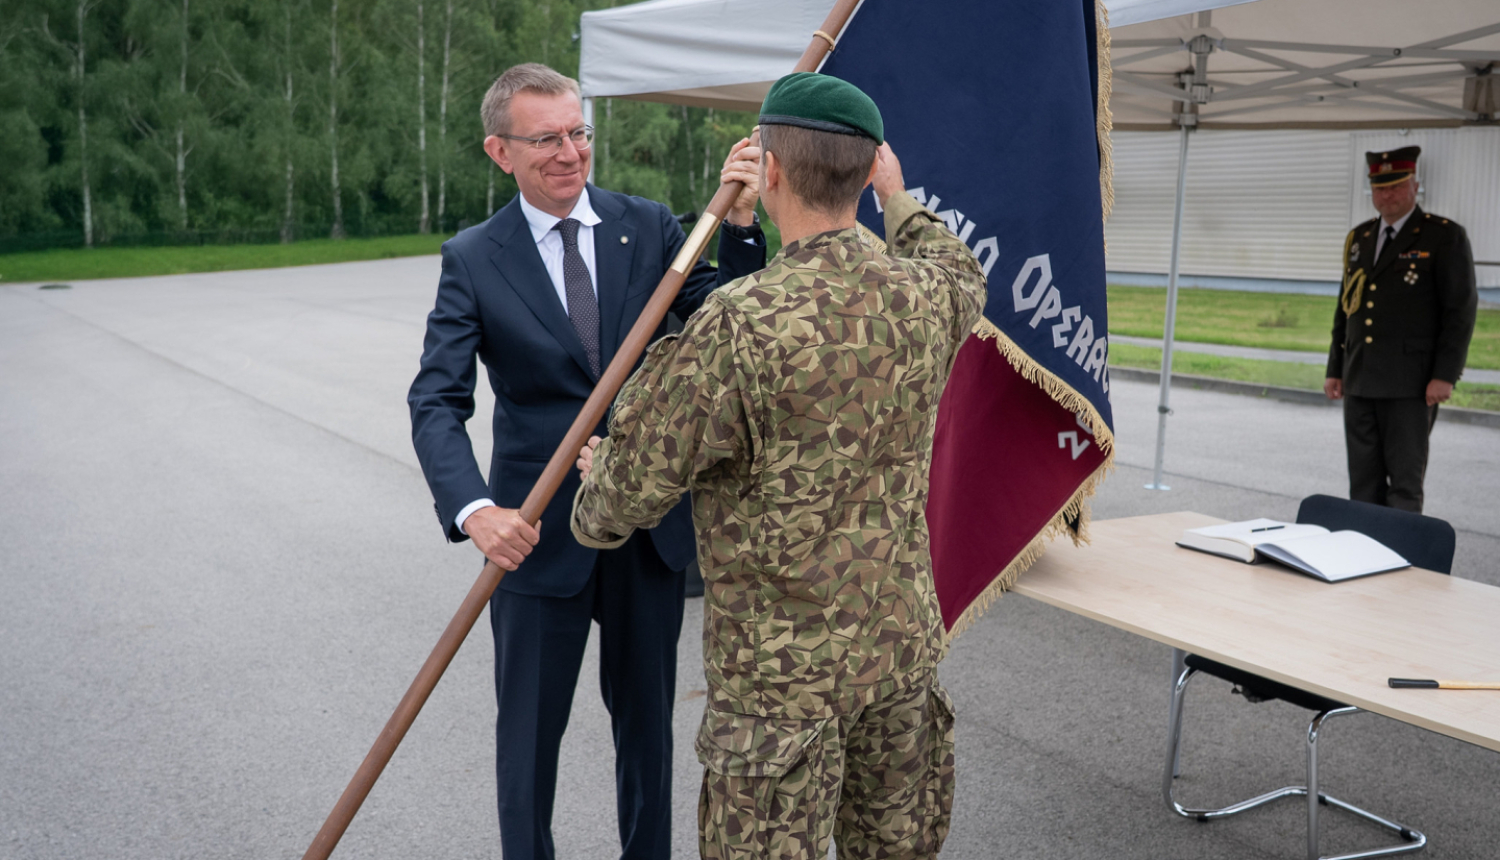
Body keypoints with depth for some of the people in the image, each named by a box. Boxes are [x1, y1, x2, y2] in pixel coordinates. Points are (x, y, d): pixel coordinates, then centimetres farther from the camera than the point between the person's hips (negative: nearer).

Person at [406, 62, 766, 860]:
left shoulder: (649, 226, 0)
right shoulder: (473, 260, -5)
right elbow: (436, 400, -13)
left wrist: (740, 225, -23)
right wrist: (474, 508, -31)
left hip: (651, 524, 2)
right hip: (538, 531, -2)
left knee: (646, 717, 18)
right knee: (529, 727, 13)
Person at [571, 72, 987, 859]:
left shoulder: (738, 328, -24)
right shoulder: (924, 299, -5)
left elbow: (635, 486, -14)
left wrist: (594, 503, 9)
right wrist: (899, 199, 37)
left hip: (780, 670, -6)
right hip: (903, 644, 6)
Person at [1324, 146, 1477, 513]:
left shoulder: (1446, 237, -3)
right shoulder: (1359, 238, 15)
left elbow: (1461, 309, -7)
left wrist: (1445, 375, -14)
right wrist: (1335, 369, 15)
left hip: (1410, 386, -6)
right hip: (1360, 383, 6)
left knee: (1405, 482, -4)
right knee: (1364, 482, 9)